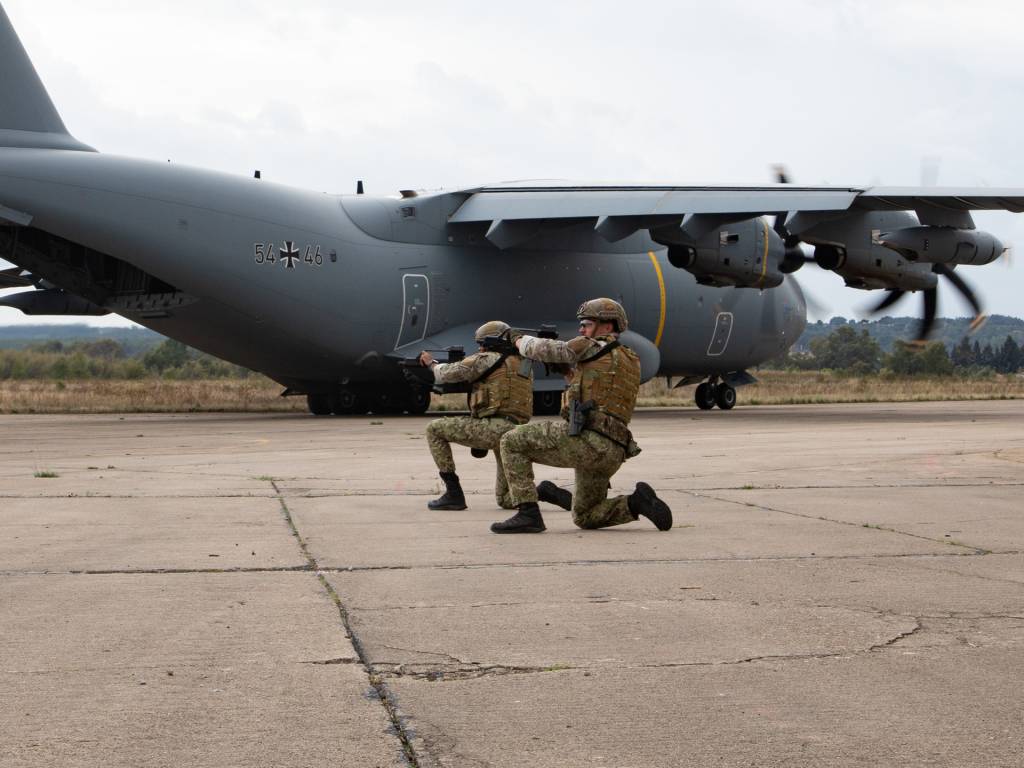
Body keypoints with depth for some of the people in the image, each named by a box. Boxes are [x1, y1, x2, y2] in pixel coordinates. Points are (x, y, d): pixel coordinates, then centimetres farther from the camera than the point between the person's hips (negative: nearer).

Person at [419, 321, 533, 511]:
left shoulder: (488, 359, 0)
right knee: (507, 500, 21)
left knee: (434, 429, 7)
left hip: (493, 428, -8)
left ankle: (453, 493, 3)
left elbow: (447, 374, 1)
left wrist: (431, 363, 22)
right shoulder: (525, 364, 22)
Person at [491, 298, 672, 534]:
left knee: (512, 442, 0)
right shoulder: (631, 360, 23)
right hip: (612, 454, 9)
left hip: (584, 439, -9)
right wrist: (572, 375, 27)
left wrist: (521, 340, 24)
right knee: (585, 518, 22)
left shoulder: (594, 347, -2)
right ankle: (637, 502, 1)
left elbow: (544, 350, 4)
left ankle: (528, 513, -8)